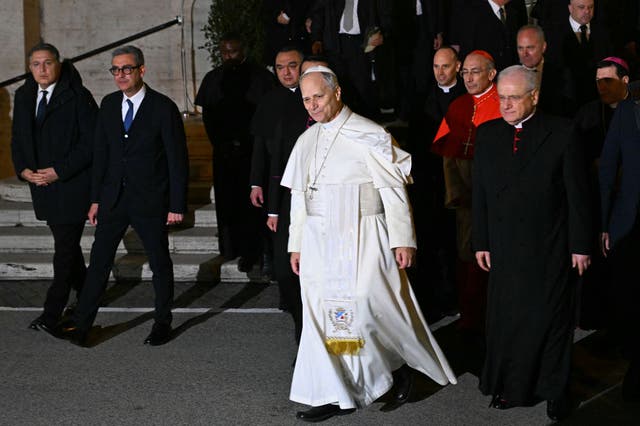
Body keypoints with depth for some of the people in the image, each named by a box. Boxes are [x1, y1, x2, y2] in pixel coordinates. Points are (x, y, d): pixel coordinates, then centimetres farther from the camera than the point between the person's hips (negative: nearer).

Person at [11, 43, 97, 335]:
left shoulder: (78, 96, -11)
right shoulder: (24, 96, 8)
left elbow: (91, 141, -13)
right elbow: (18, 138, 15)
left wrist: (59, 171, -18)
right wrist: (23, 169, -3)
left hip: (72, 184, -7)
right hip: (41, 183, 7)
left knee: (65, 248, -6)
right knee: (67, 243, 16)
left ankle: (52, 315, -4)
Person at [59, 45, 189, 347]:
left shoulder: (163, 108, -9)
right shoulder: (109, 105, 6)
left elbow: (178, 159, -8)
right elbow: (101, 153, 10)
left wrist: (177, 205, -10)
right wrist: (96, 199, 7)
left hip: (150, 201, -4)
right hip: (114, 198, 4)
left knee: (160, 263, 8)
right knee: (99, 261, 2)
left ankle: (162, 322, 22)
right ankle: (81, 325, 5)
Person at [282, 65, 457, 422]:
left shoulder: (368, 136, -8)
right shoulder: (307, 141, 10)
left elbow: (393, 190, -9)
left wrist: (402, 240, -13)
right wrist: (296, 244, 14)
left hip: (361, 240, -6)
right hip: (319, 242, 6)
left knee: (367, 306, -7)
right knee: (322, 313, 3)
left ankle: (399, 362, 22)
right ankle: (337, 395, 10)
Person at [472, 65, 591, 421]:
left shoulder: (561, 133, -7)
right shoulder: (488, 135, 4)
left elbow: (578, 193, -6)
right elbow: (480, 194, 7)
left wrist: (580, 245, -6)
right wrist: (481, 242, 5)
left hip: (550, 250, -3)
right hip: (505, 249, 3)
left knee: (551, 319, 7)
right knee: (505, 319, 8)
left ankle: (554, 391, 22)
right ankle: (512, 387, 22)